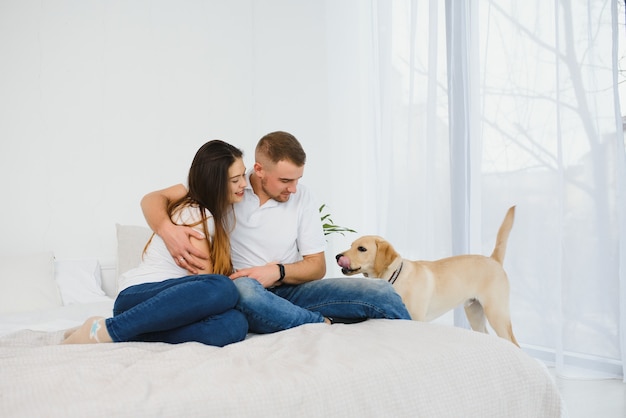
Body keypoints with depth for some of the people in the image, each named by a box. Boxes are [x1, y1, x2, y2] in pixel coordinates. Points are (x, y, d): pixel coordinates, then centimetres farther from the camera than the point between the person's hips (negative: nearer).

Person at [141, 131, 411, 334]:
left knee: (381, 293, -21)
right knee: (243, 289, -42)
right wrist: (167, 230, -27)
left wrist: (277, 271, -16)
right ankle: (327, 325, -26)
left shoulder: (303, 199, 3)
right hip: (242, 294, -2)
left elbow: (317, 266, 6)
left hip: (290, 290, 2)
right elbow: (153, 199, -2)